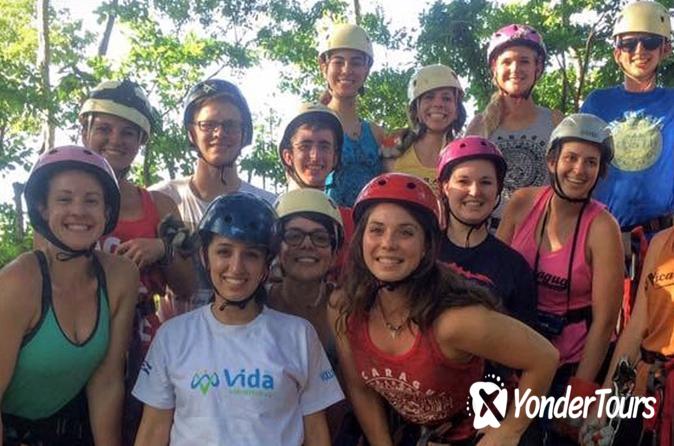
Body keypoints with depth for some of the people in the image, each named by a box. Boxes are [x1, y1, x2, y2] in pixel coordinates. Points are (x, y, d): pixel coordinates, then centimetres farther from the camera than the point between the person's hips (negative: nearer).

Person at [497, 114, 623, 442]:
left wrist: (580, 392, -12)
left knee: (559, 433, 15)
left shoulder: (602, 228, -18)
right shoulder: (522, 203, -9)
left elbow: (604, 321, -15)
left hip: (569, 363, -3)